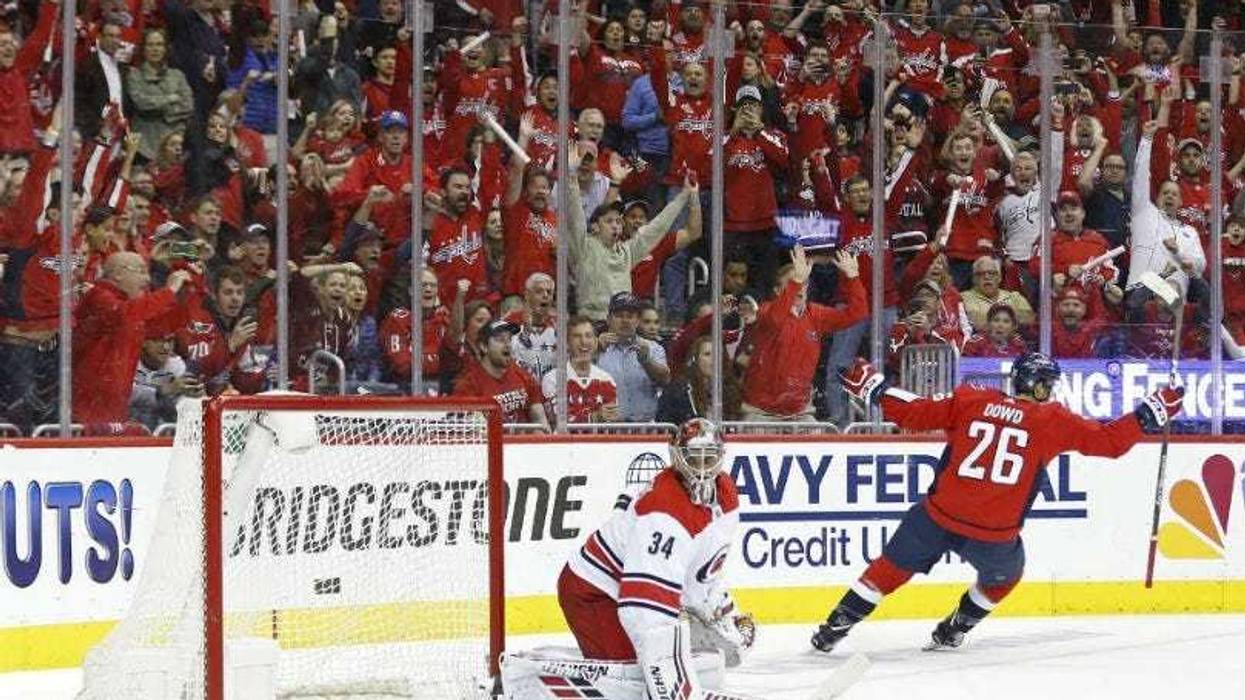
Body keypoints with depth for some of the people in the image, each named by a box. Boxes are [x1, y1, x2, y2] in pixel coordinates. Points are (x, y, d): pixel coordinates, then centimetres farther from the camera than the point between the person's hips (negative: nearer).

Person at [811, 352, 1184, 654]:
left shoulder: (971, 400, 5)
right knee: (1004, 574, 31)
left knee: (893, 566, 18)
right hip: (995, 536, -2)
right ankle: (954, 630, 33)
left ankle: (835, 627, 15)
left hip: (940, 516, 2)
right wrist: (1154, 411, 11)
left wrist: (874, 388, 17)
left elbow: (916, 413, 5)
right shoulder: (1053, 421, 0)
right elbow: (1109, 440, 2)